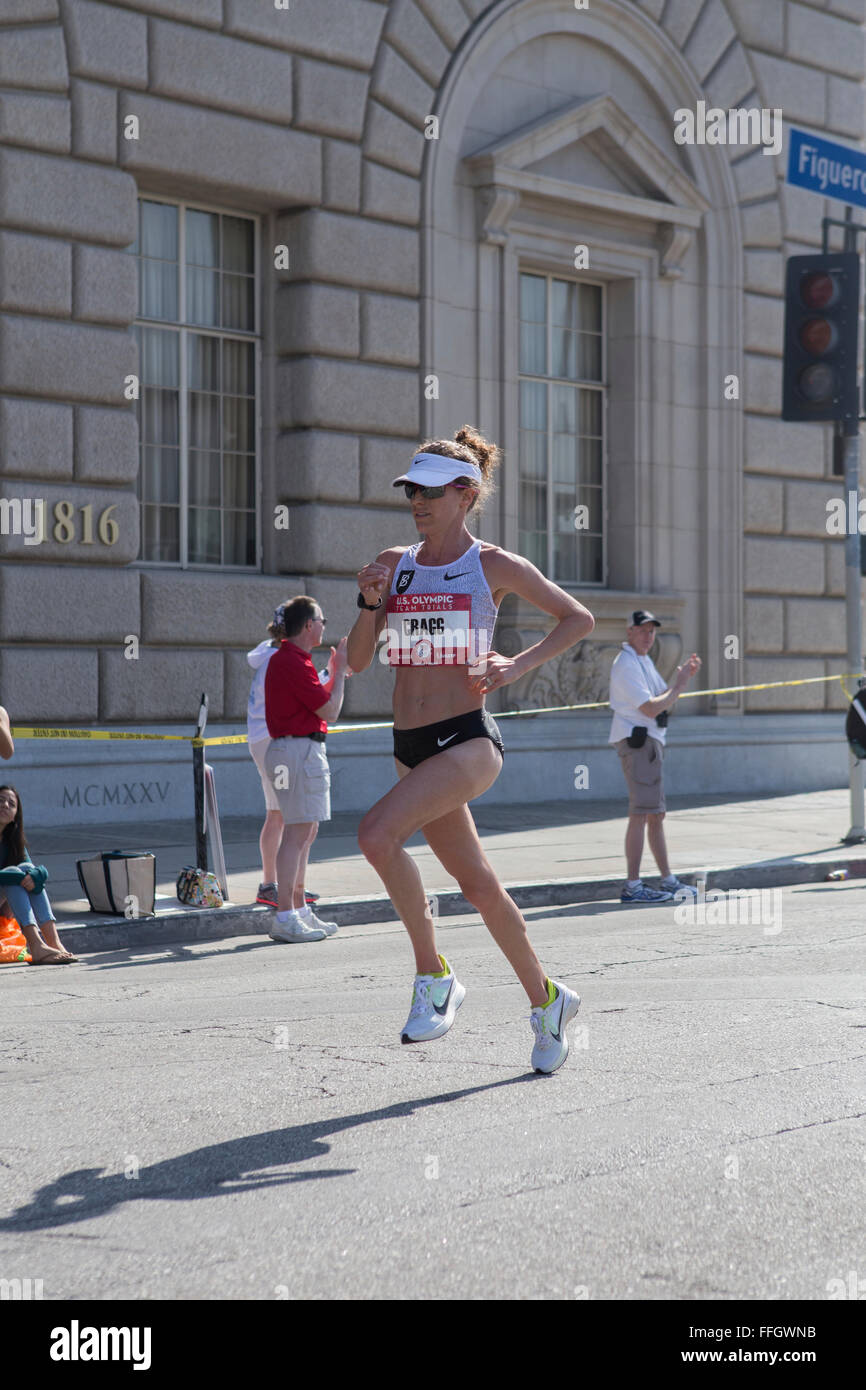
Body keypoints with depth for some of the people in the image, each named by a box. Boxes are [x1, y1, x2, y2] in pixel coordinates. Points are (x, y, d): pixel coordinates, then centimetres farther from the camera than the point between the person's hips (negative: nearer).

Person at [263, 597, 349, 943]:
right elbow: (329, 711, -15)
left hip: (305, 751, 11)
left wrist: (335, 670, 22)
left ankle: (300, 911, 22)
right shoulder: (291, 661, -16)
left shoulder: (287, 659, 17)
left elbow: (318, 703, 24)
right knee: (297, 833, -11)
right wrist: (339, 670, -4)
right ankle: (285, 919, -10)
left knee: (306, 833, 15)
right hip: (298, 749, -11)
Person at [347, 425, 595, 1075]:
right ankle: (547, 998, 30)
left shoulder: (495, 567, -2)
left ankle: (435, 976, -11)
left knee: (377, 832, -26)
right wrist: (371, 604, -9)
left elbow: (579, 618, 7)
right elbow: (357, 660, 8)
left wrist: (518, 665, -5)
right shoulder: (395, 563, 10)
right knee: (477, 882, 12)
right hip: (411, 744, 6)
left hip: (468, 738, -6)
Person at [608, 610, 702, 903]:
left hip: (650, 741, 11)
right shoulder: (626, 664, -13)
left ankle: (668, 879, 23)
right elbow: (651, 708, -20)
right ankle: (632, 886, -18)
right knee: (640, 814, -15)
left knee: (655, 815, 15)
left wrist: (685, 675, 10)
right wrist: (679, 685, -10)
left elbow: (665, 699, 23)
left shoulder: (644, 661, 19)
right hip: (636, 739, -11)